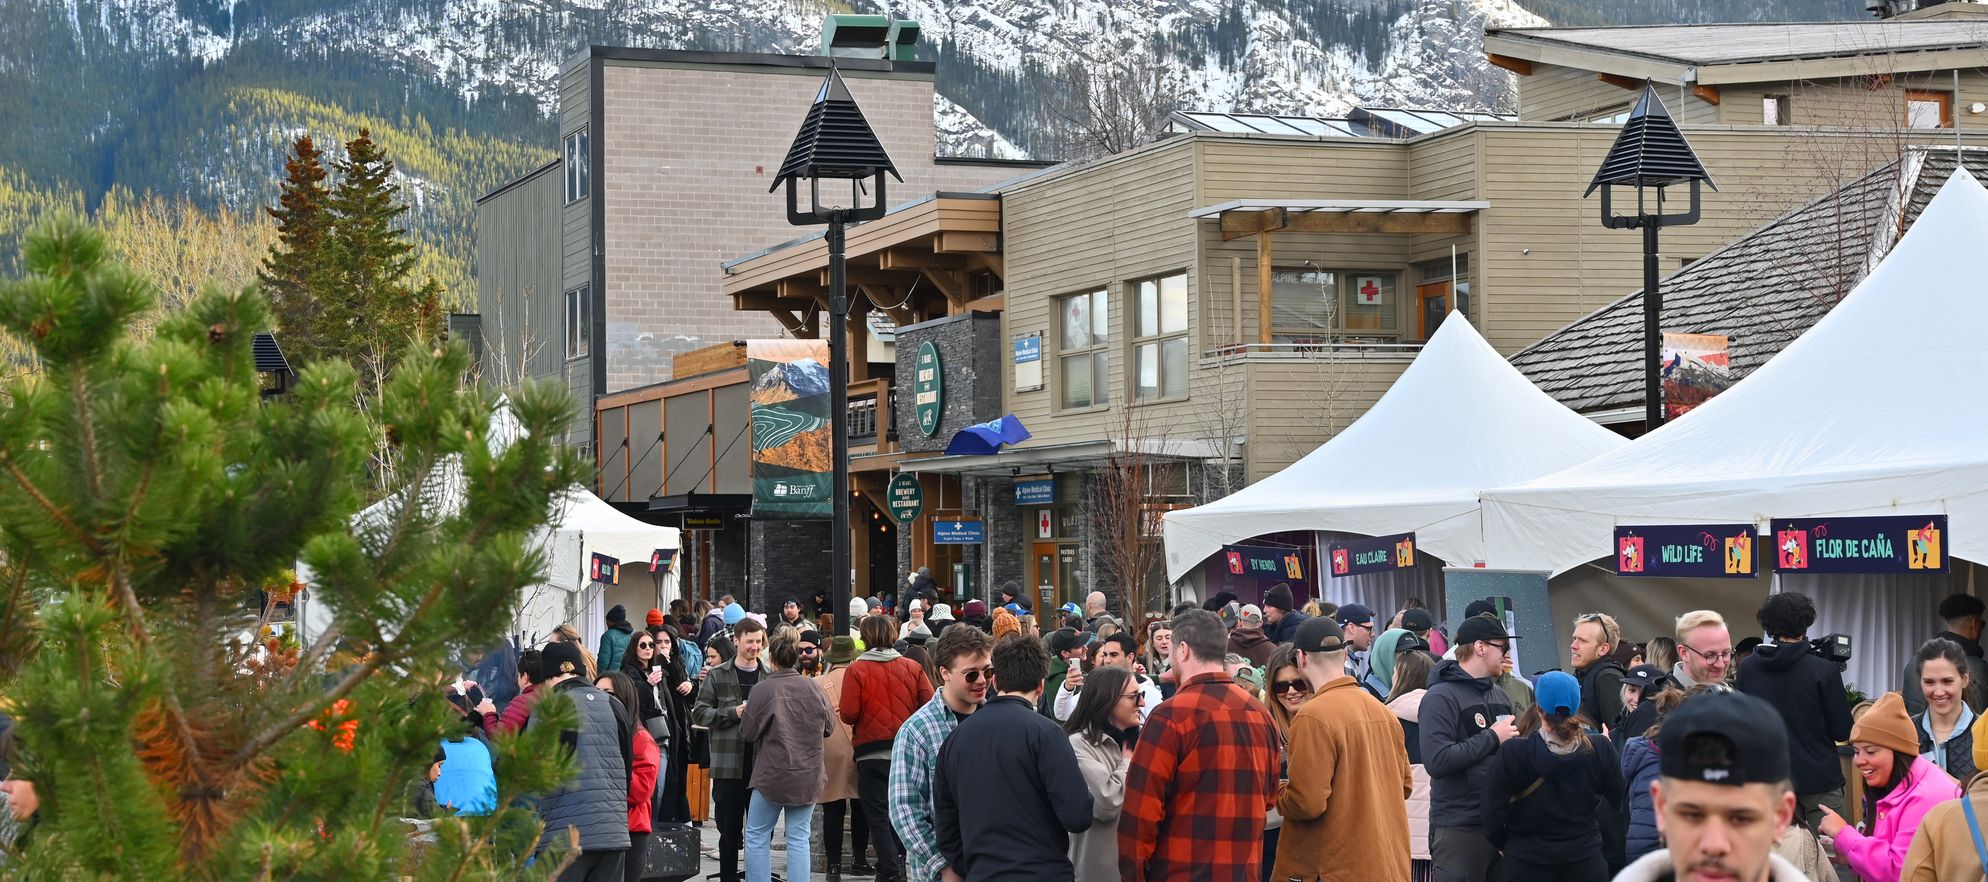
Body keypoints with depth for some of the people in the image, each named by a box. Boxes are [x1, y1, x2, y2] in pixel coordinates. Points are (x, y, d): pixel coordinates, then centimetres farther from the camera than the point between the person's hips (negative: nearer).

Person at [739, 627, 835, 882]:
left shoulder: (763, 689, -13)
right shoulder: (812, 688, -1)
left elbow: (748, 732, -8)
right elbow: (829, 727, 9)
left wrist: (742, 715, 13)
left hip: (772, 775, -3)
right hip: (808, 775, 3)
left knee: (757, 835, 8)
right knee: (799, 837, 6)